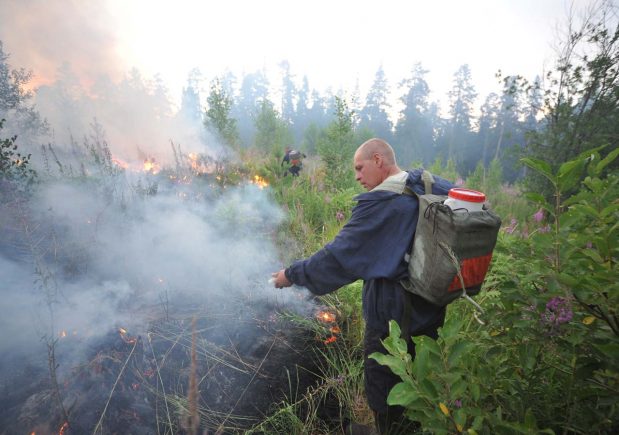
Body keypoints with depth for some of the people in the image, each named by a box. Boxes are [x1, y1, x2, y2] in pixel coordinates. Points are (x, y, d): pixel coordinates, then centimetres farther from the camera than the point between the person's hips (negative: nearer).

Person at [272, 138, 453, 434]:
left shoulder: (379, 203, -23)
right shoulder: (436, 186, -1)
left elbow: (338, 256, -23)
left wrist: (292, 274, -11)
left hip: (392, 316, -8)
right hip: (432, 310, 8)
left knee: (385, 396, 15)